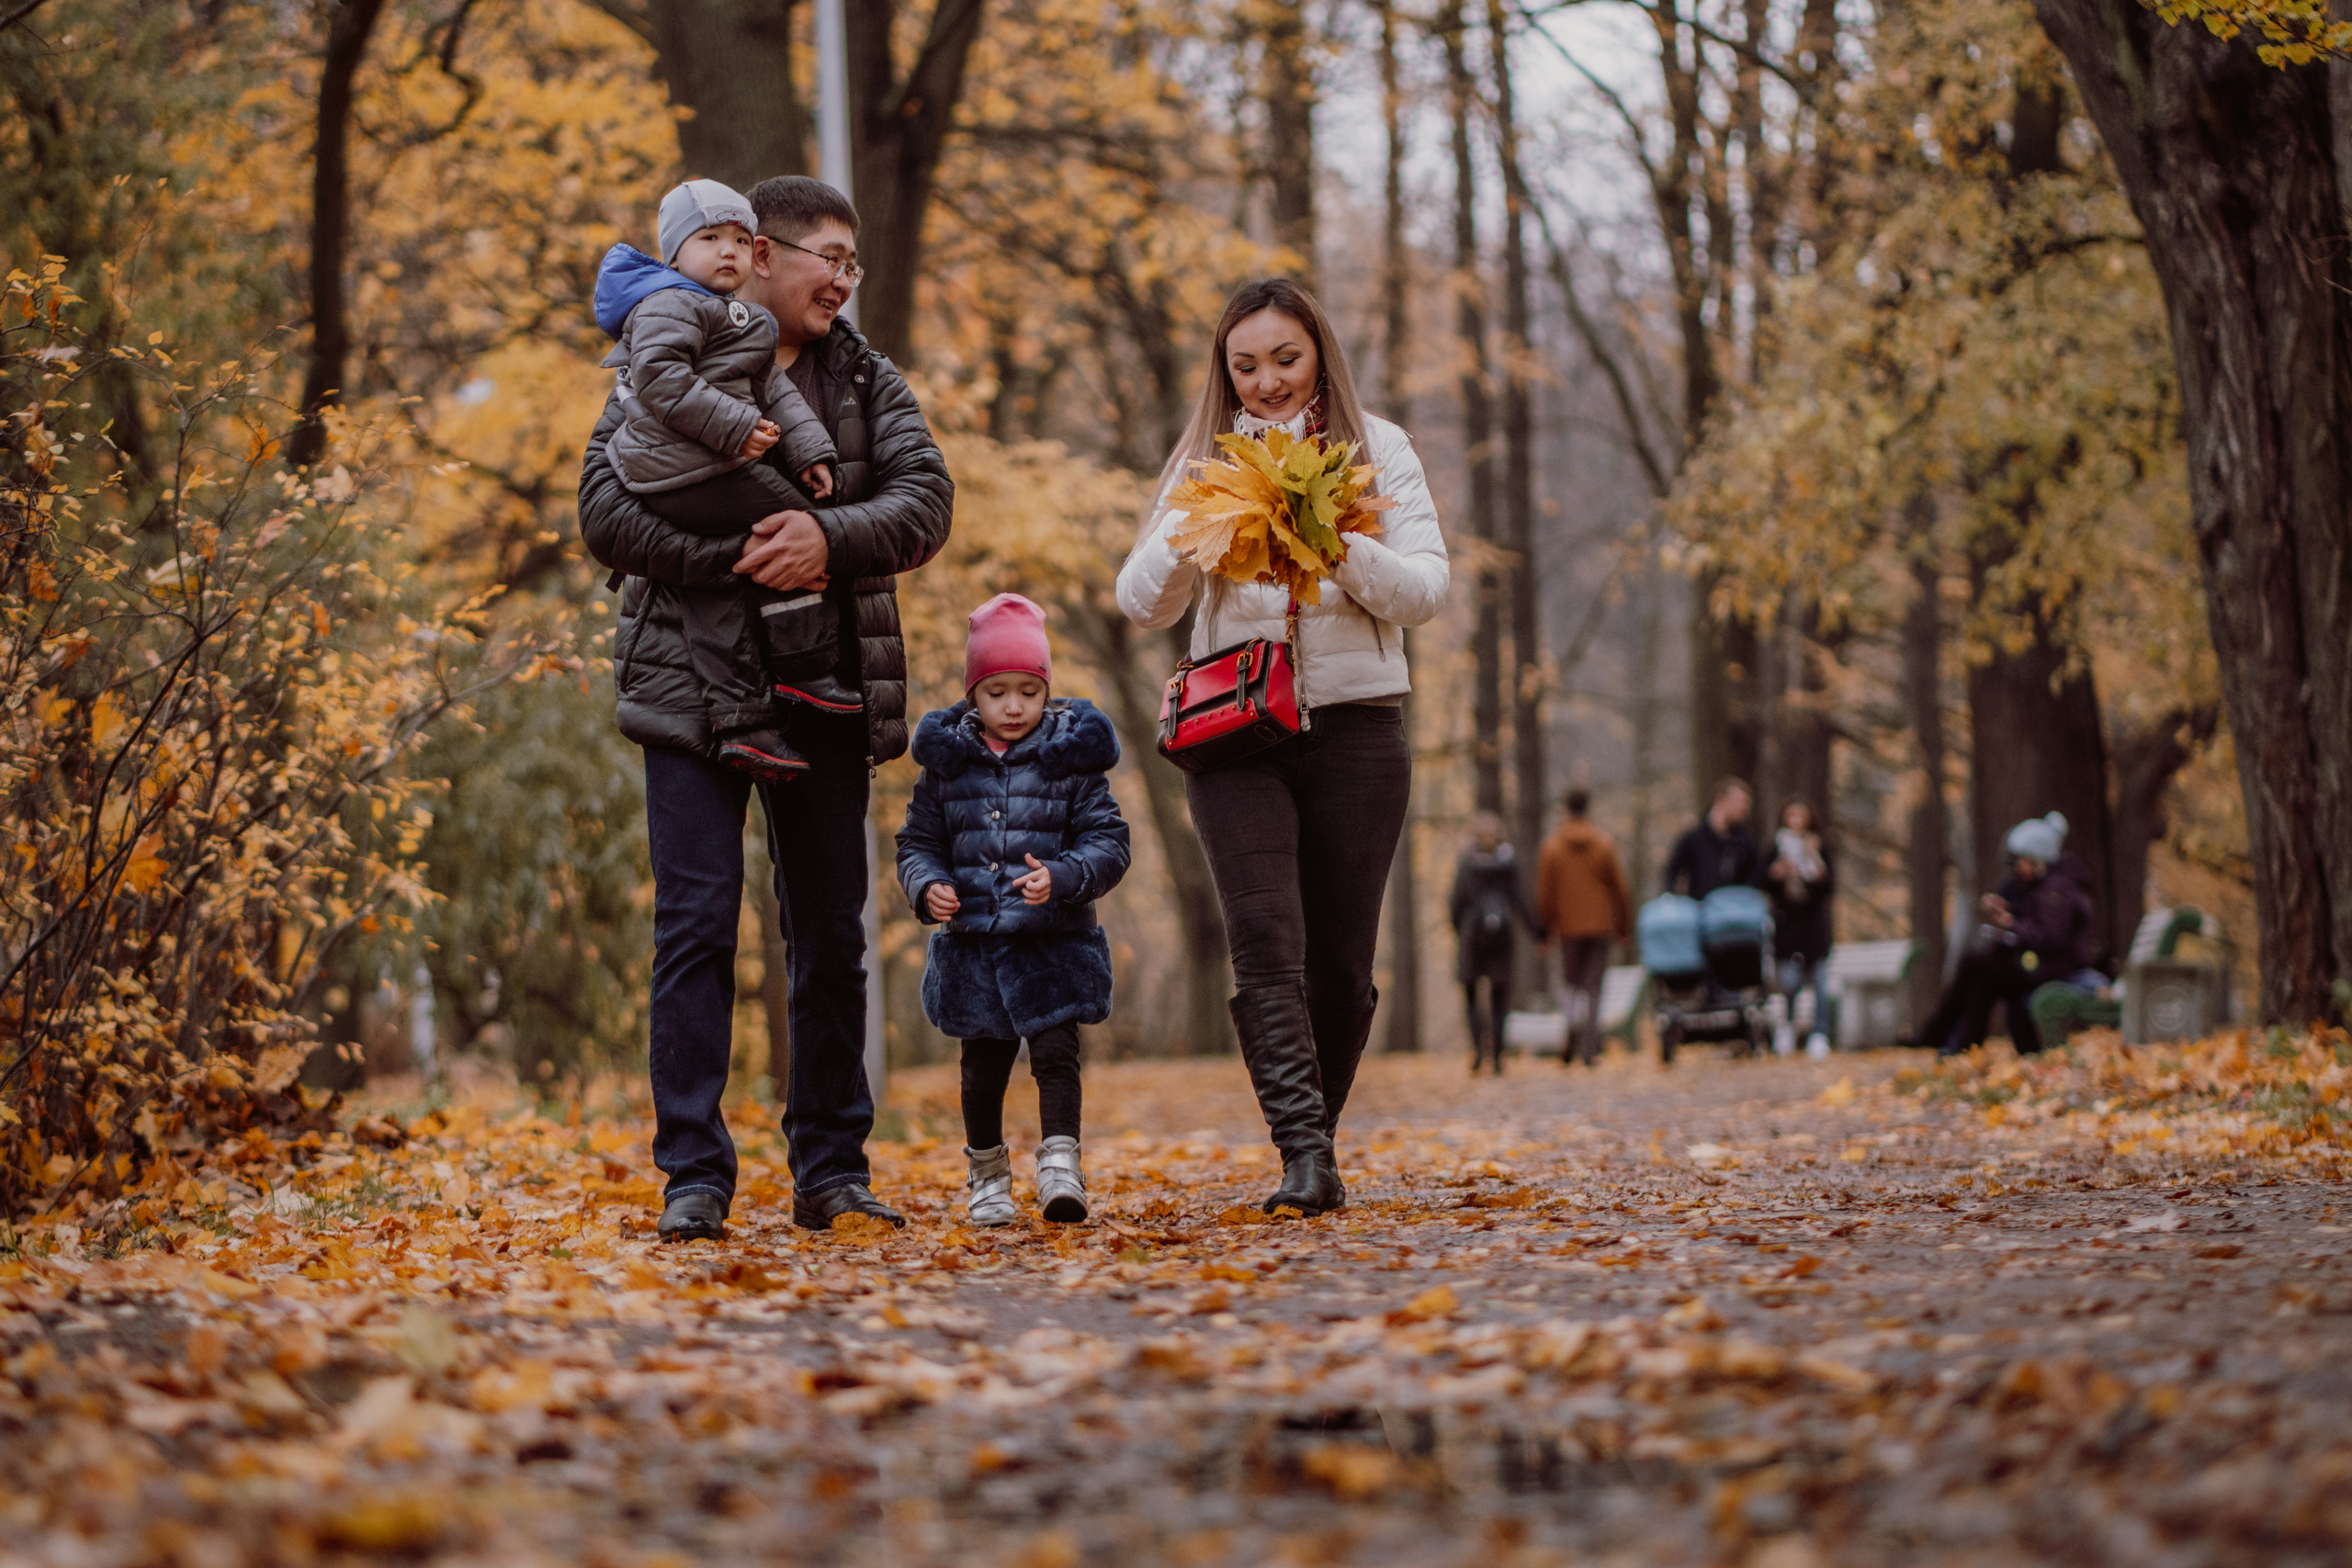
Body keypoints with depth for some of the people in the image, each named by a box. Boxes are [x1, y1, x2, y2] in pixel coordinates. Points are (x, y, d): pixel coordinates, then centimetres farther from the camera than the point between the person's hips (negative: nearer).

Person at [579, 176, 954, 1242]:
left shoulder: (866, 380, 11)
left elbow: (925, 500, -3)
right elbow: (605, 513, -10)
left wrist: (828, 536, -21)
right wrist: (740, 561, -20)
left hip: (827, 689, 4)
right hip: (694, 684, -4)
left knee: (833, 932, 8)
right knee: (696, 924, -7)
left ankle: (831, 1169, 17)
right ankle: (694, 1175, -3)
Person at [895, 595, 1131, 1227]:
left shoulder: (1070, 760, -1)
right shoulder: (947, 764, 5)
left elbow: (1108, 842, -4)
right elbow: (917, 841, 10)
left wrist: (1061, 877, -22)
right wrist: (928, 887, -10)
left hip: (1052, 942, -2)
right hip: (973, 942, 2)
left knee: (1056, 1053, -12)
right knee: (983, 1065, 10)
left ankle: (1060, 1165, -11)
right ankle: (987, 1175, 25)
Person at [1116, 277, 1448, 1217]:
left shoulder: (1378, 450, 6)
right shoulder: (1203, 463, 10)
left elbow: (1425, 592, -2)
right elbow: (1143, 605, 4)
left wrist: (1340, 549, -19)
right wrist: (1186, 527, -15)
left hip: (1355, 725, 0)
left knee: (1340, 960, 2)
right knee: (1267, 945, -15)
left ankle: (1316, 1138, 19)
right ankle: (1304, 1156, -22)